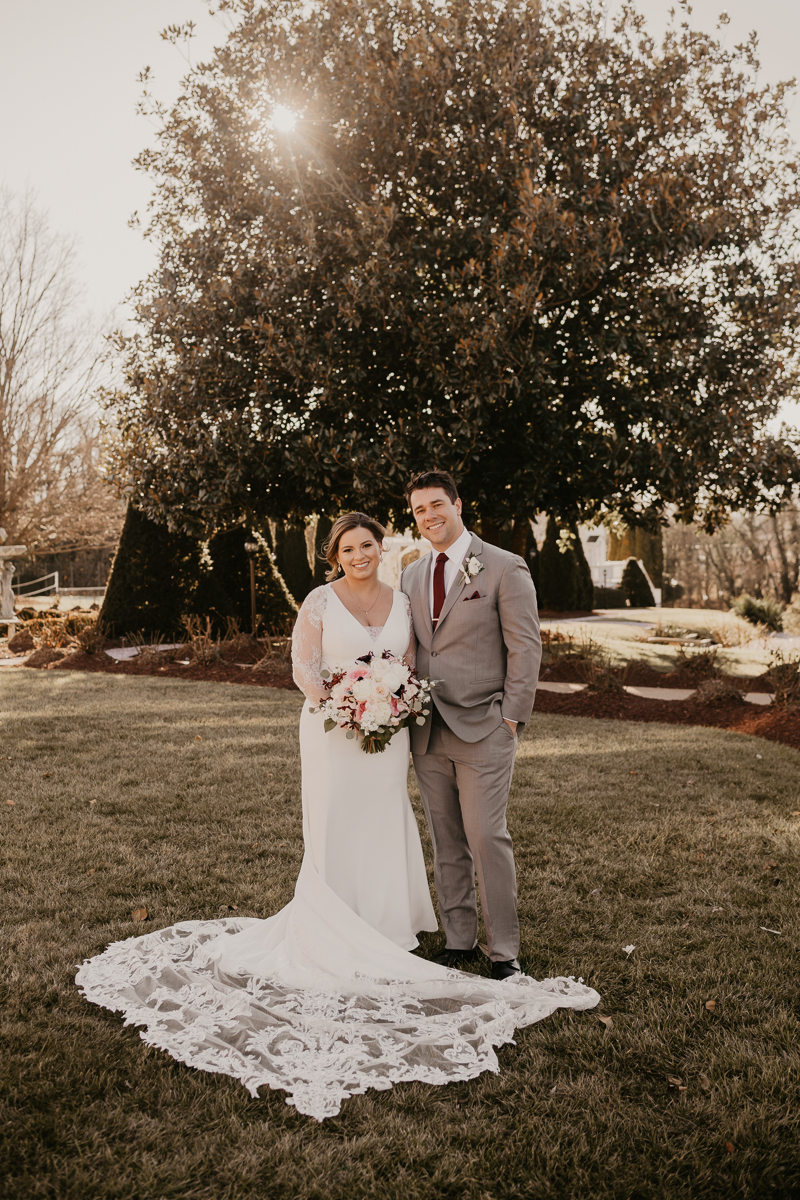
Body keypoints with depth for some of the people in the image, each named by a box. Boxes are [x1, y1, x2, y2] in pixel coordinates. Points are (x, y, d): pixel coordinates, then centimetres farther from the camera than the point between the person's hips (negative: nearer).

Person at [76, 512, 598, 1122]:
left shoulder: (401, 601, 8)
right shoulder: (320, 602, -4)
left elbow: (411, 666, 12)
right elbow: (304, 668, -6)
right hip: (333, 731, -4)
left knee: (385, 828, 9)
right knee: (336, 831, 1)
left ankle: (381, 931, 25)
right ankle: (331, 940, 14)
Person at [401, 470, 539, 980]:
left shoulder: (505, 568, -4)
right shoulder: (411, 576, 13)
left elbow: (526, 647, -6)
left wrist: (511, 718, -10)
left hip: (483, 729, -5)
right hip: (428, 732, 5)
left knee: (487, 838, -4)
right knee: (447, 843, 11)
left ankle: (505, 951, 10)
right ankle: (460, 941, 24)